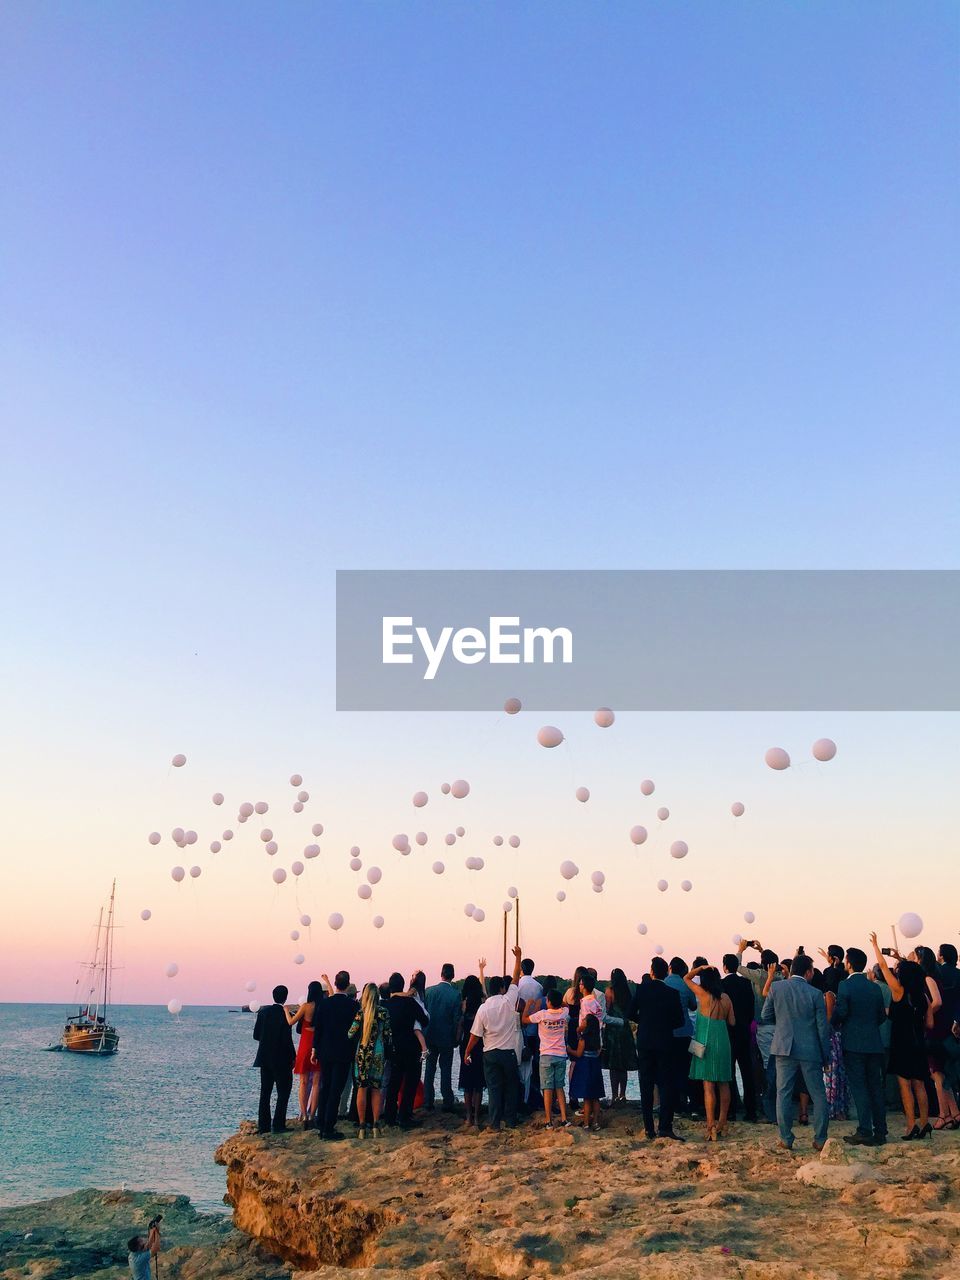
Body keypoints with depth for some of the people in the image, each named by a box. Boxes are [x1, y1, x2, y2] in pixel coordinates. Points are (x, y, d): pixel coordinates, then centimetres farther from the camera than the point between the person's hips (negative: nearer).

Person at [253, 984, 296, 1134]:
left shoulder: (263, 1011, 0)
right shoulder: (285, 1014, -15)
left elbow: (256, 1035, 3)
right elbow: (287, 1039, -16)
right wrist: (292, 1057, -5)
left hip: (265, 1058, 5)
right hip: (281, 1059, -5)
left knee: (265, 1092, 13)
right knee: (283, 1092, 6)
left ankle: (263, 1125, 15)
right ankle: (278, 1125, 2)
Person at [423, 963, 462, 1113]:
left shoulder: (429, 991, -5)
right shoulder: (456, 994, -12)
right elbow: (457, 1019, -10)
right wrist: (457, 1038, 2)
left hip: (430, 1036, 2)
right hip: (447, 1038, -2)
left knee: (430, 1069, 12)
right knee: (446, 1070, 7)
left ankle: (428, 1102, 15)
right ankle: (447, 1102, 9)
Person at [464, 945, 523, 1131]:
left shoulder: (483, 1008, -7)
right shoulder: (508, 1001, -9)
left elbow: (475, 1036, -4)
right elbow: (516, 978, 3)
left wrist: (467, 1054, 8)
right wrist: (518, 957, 13)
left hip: (490, 1054, 0)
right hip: (509, 1052, 0)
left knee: (494, 1089, 5)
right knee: (511, 1087, 14)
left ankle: (495, 1124, 5)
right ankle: (510, 1121, 18)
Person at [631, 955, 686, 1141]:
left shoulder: (641, 989, -5)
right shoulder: (672, 993, -6)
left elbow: (631, 1014, -5)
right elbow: (680, 1020, -3)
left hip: (644, 1043, 1)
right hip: (665, 1043, -1)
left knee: (646, 1085, 8)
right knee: (666, 1085, 3)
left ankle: (649, 1128, 10)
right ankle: (664, 1126, -7)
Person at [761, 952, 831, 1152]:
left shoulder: (776, 988, -4)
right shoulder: (816, 994, -7)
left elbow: (765, 1016, 2)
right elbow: (822, 1028, -2)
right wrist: (826, 1056, 8)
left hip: (784, 1048, 1)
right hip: (810, 1051, -1)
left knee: (783, 1094, 7)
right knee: (818, 1095, 11)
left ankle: (786, 1139, 8)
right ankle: (820, 1140, 14)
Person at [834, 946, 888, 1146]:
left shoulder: (845, 985, -11)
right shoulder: (875, 987, 8)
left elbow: (840, 1013, -15)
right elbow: (882, 1015, 11)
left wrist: (834, 1022, 5)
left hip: (853, 1043, -6)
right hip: (874, 1043, 6)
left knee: (859, 1087, -3)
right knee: (876, 1086, 11)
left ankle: (865, 1132, -5)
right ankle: (880, 1131, 15)